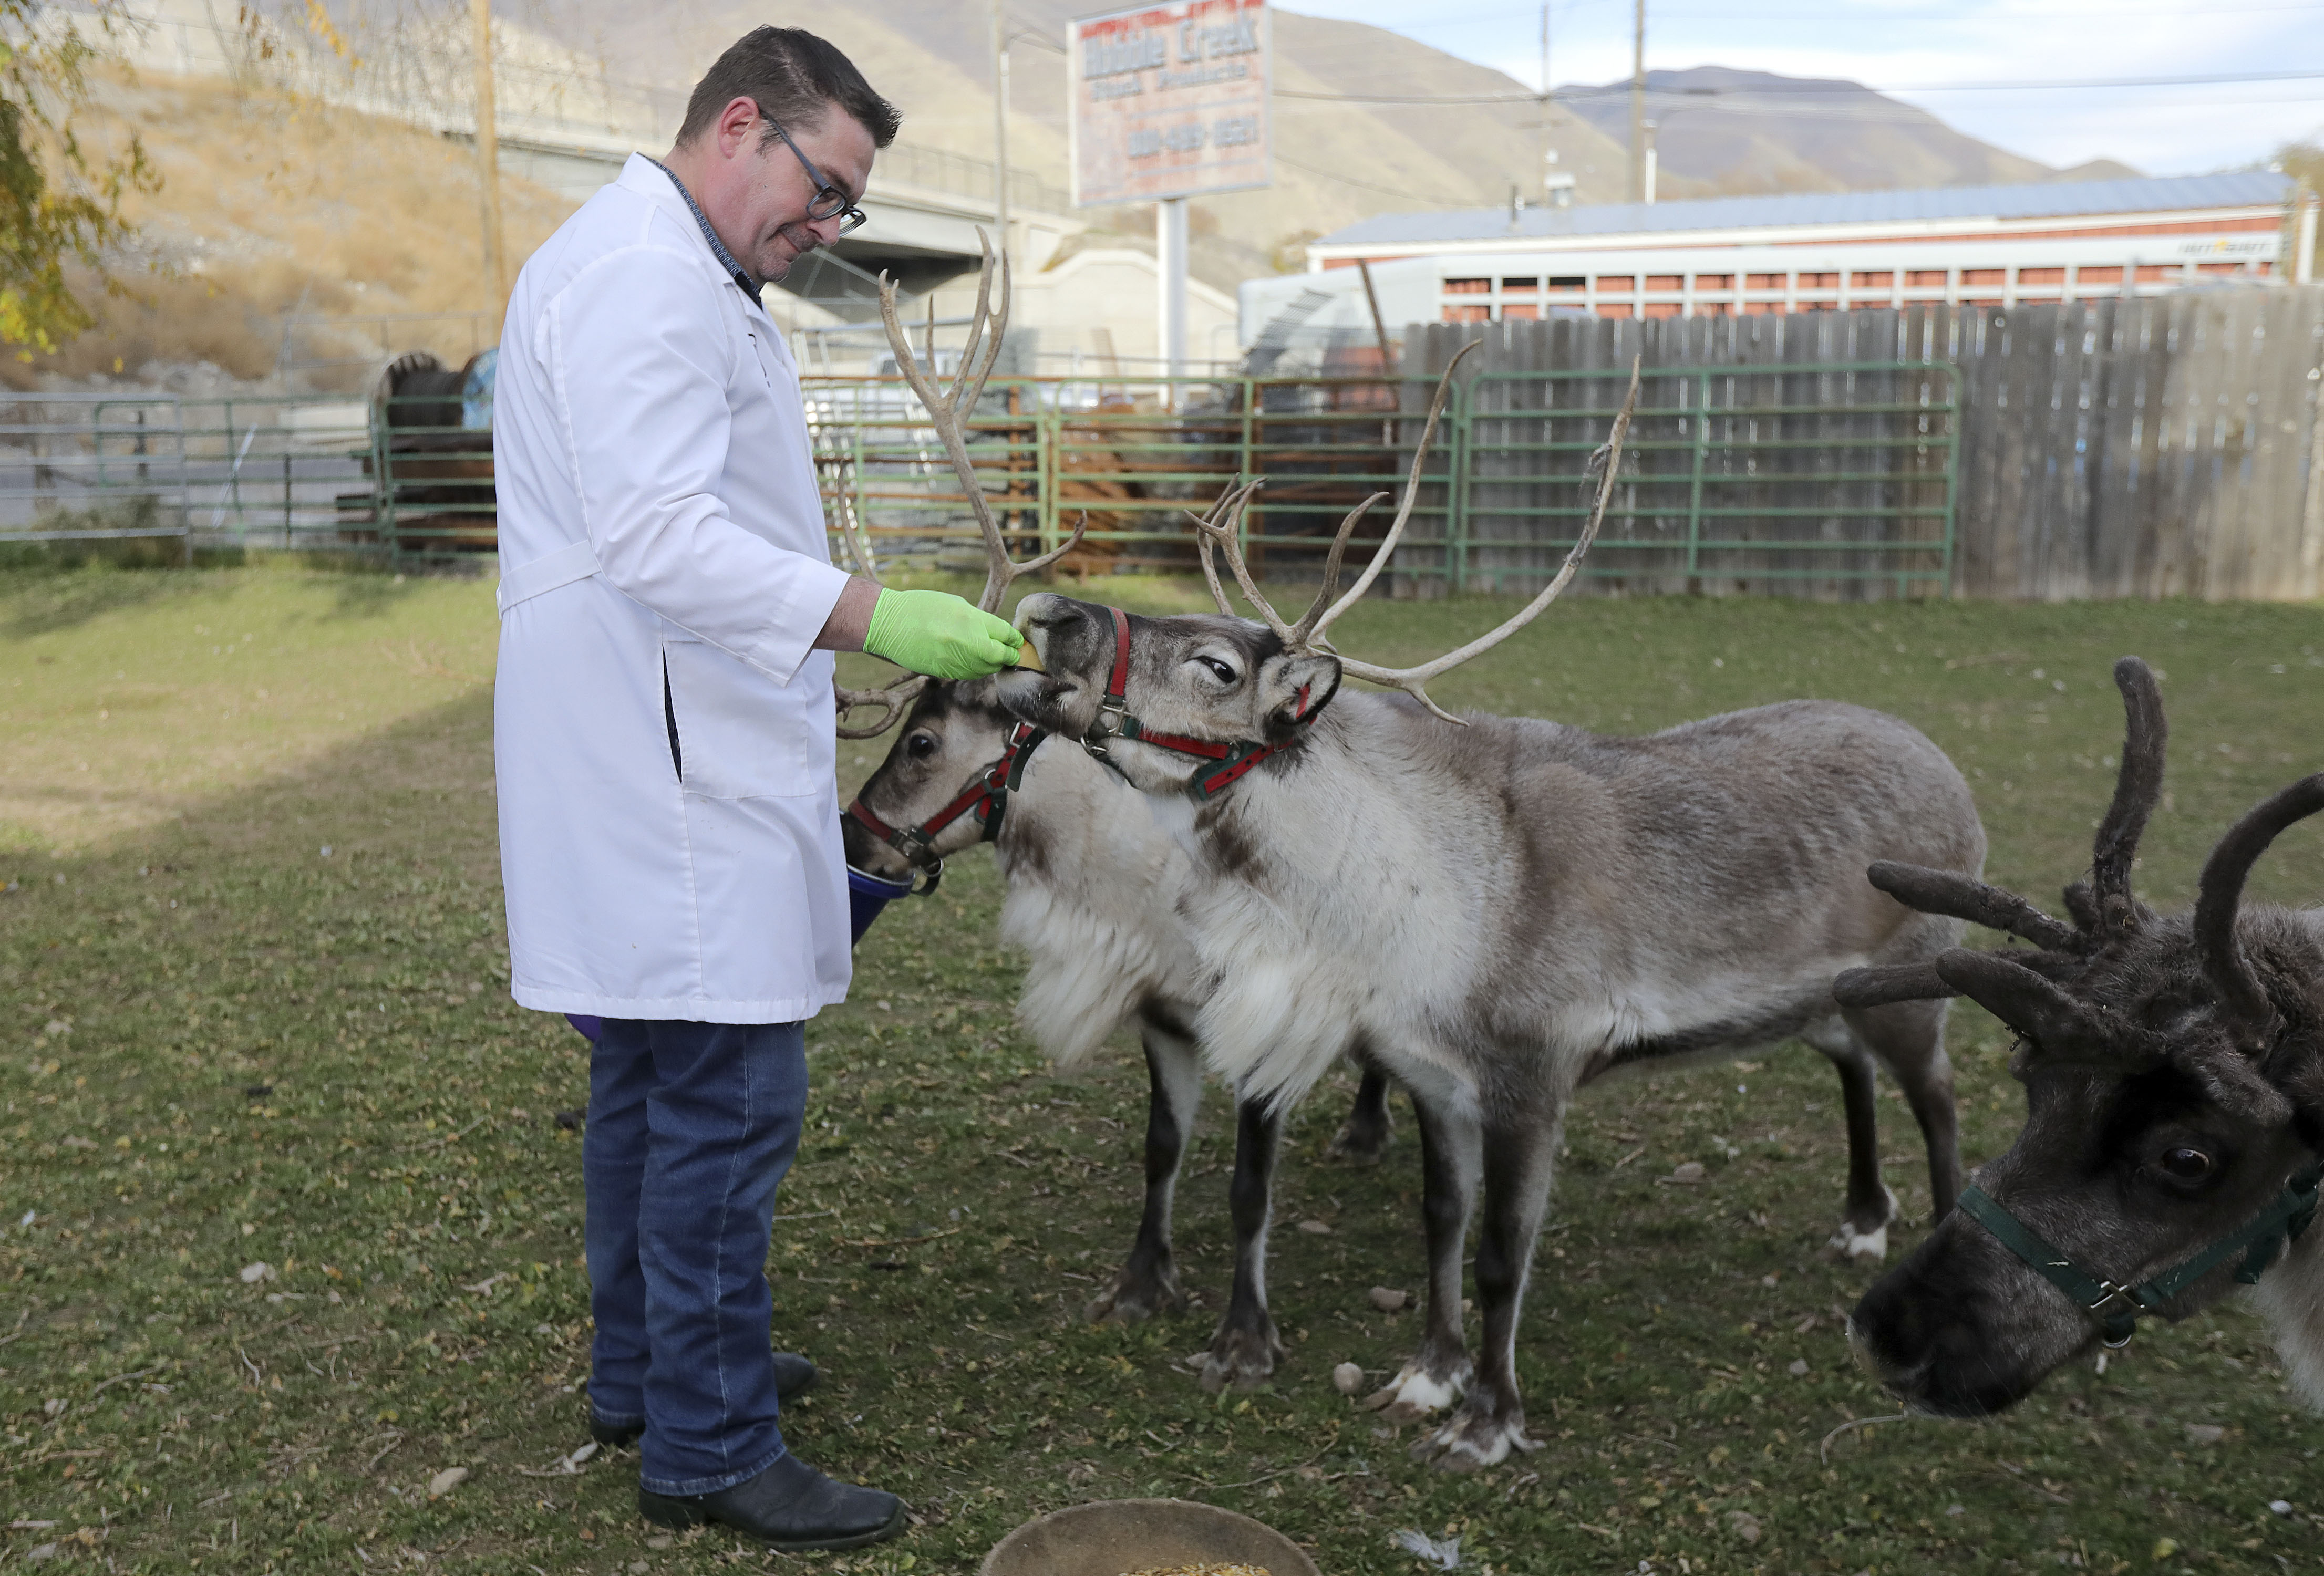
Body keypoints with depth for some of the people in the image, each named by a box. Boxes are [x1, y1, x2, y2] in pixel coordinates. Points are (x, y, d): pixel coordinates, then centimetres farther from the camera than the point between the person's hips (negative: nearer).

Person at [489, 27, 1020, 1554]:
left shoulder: (684, 279, 21)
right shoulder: (637, 274, -14)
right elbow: (659, 538, -26)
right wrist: (878, 616, -30)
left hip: (685, 758, 11)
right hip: (670, 769, -11)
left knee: (656, 1079, 18)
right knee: (729, 1098, -6)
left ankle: (646, 1368, 32)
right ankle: (709, 1445, 5)